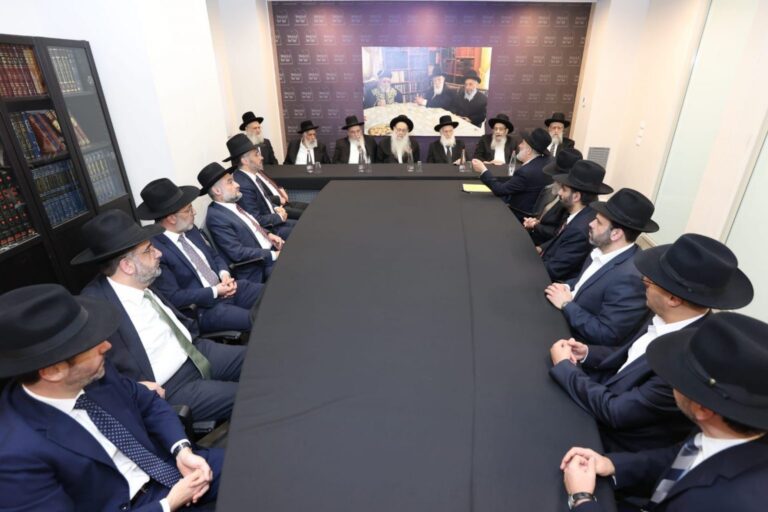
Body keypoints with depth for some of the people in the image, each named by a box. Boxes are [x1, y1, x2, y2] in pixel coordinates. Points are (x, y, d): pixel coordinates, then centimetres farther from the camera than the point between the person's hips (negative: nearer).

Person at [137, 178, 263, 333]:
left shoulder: (189, 229, 5)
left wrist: (224, 274, -4)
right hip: (202, 309, -8)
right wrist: (215, 291, -17)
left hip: (227, 288, 8)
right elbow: (173, 297, -19)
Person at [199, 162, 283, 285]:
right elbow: (237, 253, -22)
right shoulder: (215, 217, -18)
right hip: (257, 270, -9)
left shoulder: (232, 205, 8)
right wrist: (273, 255, -20)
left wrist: (268, 235, 3)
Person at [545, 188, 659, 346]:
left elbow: (606, 336, -26)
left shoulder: (630, 277, -29)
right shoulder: (603, 249, -4)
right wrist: (567, 288, -5)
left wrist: (566, 304, -19)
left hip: (580, 344, -7)